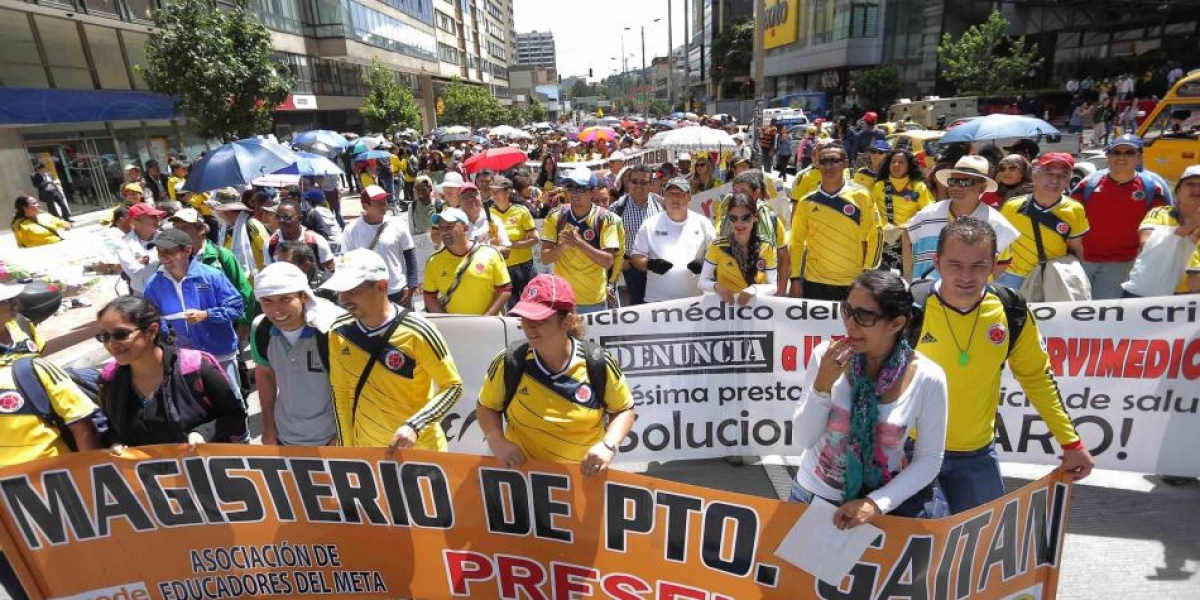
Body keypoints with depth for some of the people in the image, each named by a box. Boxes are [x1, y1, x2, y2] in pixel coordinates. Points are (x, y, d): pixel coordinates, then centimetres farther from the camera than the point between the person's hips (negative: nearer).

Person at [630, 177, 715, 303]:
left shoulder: (702, 223, 6)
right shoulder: (650, 225, 3)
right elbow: (635, 257, 4)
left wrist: (704, 264, -11)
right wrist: (650, 264, -17)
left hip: (694, 299, 1)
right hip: (657, 300, -1)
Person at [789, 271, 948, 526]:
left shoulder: (928, 379, -16)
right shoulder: (826, 356, -15)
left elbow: (929, 460, -6)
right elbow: (804, 440, -13)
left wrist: (878, 503, -16)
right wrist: (822, 385, -25)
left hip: (885, 499, -1)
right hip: (816, 492, 1)